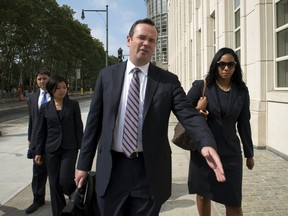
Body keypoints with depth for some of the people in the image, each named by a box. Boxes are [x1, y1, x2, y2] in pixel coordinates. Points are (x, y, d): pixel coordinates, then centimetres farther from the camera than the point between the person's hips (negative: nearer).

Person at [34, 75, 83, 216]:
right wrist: (38, 152, 6)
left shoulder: (73, 104, -1)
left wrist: (81, 148, -3)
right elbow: (41, 131, 7)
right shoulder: (45, 107, 3)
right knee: (54, 184, 6)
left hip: (69, 148, -2)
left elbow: (79, 127, 0)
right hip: (51, 150, 2)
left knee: (65, 181, -12)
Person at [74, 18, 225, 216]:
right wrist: (84, 164, 4)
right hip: (112, 168, 1)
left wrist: (207, 143, -30)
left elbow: (189, 114, -10)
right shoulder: (107, 75, 3)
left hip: (150, 170, -1)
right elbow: (94, 121, 4)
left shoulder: (168, 80, -1)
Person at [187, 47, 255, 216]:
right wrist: (197, 111, -19)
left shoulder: (241, 91, 2)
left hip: (230, 152, 1)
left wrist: (249, 153, 12)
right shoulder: (201, 86, -4)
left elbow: (244, 124, 8)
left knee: (233, 201, 5)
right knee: (203, 195, 14)